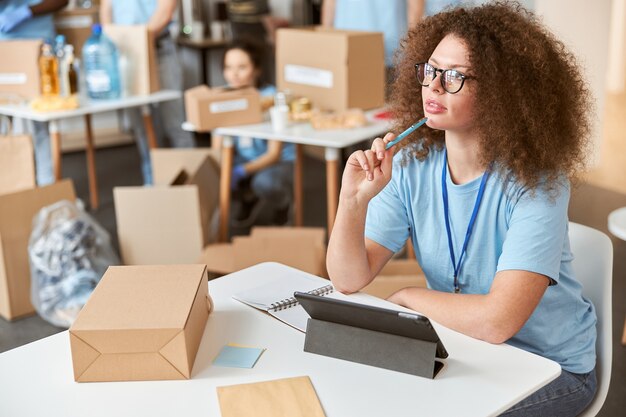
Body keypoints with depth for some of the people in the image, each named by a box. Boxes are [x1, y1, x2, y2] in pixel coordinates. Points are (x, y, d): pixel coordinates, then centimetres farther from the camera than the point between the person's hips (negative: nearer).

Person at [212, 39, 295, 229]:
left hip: (279, 162, -4)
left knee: (265, 183, -38)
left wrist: (243, 171, -34)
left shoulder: (269, 97, -19)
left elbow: (274, 154, -19)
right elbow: (217, 147, -4)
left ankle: (282, 203, 2)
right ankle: (249, 199, 9)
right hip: (243, 162, 5)